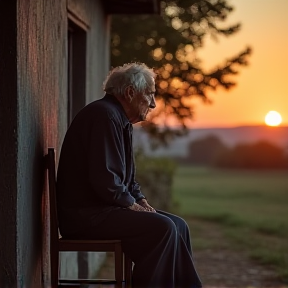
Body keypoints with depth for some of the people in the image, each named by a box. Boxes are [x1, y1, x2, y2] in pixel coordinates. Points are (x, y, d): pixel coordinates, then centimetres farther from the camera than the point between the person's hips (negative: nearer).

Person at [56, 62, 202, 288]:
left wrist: (141, 201, 7)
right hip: (86, 214, -10)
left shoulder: (122, 121, 18)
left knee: (178, 225, 3)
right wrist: (132, 204, -12)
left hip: (102, 209, 10)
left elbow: (127, 178, 25)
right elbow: (103, 177, -25)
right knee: (163, 228, -21)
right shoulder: (105, 115, -16)